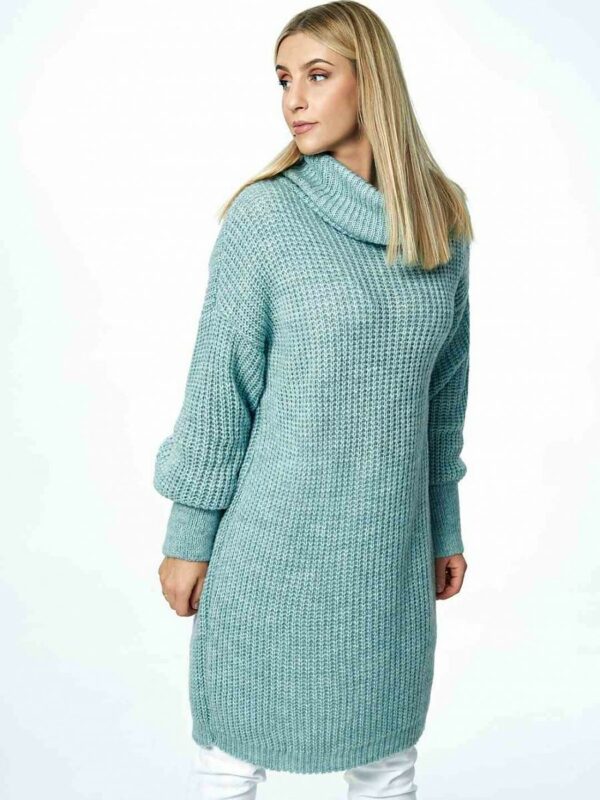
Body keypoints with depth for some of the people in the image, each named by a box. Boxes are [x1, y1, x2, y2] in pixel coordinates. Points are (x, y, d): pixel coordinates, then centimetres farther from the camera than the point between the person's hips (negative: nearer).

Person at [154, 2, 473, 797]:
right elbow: (220, 383, -7)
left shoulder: (439, 221, 2)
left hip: (389, 541, 4)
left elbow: (443, 386, 9)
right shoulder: (264, 213, -10)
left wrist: (444, 526, 13)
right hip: (273, 537, -4)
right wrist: (188, 535, -5)